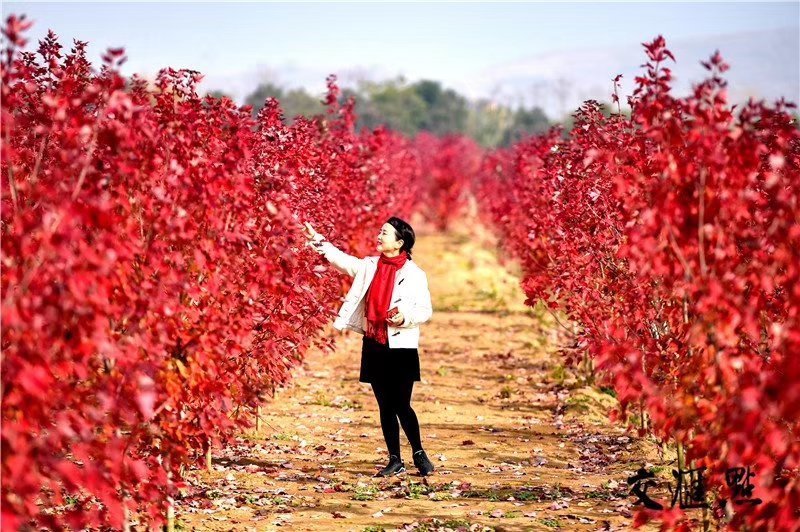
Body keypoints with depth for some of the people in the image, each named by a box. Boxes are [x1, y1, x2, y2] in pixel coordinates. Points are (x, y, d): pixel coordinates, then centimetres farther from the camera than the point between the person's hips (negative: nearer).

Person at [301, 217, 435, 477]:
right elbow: (341, 259, 7)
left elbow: (425, 310, -5)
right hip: (374, 346, 5)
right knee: (385, 406, 8)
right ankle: (395, 460, 15)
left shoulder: (414, 274, -6)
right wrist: (317, 239, -1)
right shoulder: (369, 266, 8)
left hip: (401, 348, -5)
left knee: (402, 405, -6)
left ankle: (419, 454, 12)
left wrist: (405, 317, -22)